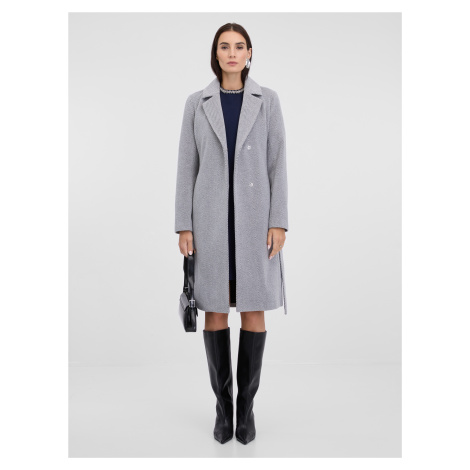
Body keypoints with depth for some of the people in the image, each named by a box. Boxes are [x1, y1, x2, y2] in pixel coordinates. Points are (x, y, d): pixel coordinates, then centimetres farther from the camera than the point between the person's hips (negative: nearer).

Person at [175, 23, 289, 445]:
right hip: (211, 217, 1)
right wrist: (184, 226, -2)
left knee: (254, 310, 2)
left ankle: (247, 405, 19)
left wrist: (279, 222, -7)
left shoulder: (268, 100, 6)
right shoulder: (197, 103, 7)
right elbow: (187, 166, 4)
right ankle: (223, 404, 20)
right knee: (215, 310, 3)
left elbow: (277, 162, 2)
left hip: (254, 217, 0)